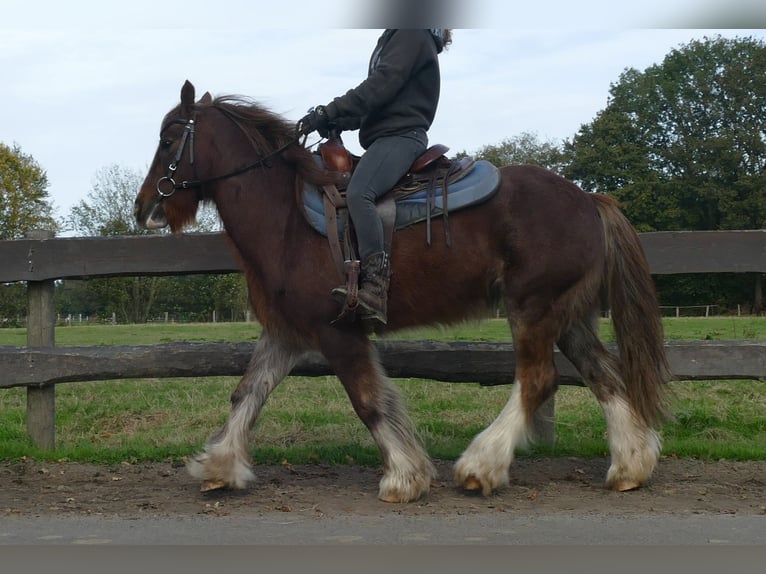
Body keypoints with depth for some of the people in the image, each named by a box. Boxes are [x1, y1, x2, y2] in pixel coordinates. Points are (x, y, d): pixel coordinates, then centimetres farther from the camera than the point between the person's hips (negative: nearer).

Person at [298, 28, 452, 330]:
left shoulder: (412, 33, -4)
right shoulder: (393, 38, 27)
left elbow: (381, 86, -15)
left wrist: (328, 113, -18)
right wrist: (336, 122, 7)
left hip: (401, 135, -11)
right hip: (385, 136, 11)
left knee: (358, 193, -32)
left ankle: (376, 287, -40)